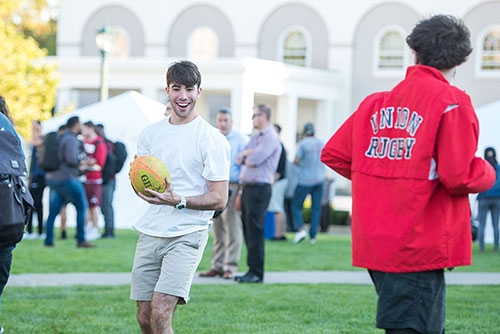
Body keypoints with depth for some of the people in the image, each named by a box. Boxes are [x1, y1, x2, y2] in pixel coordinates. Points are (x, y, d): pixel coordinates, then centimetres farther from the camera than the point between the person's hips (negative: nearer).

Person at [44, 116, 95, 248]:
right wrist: (81, 163, -5)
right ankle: (81, 240, 0)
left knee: (53, 211, 8)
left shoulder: (60, 139, 16)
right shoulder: (71, 139, -13)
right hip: (67, 179, -9)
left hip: (53, 178, 9)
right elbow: (71, 159, -24)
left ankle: (48, 240, 5)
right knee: (81, 207, 2)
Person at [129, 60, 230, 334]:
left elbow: (219, 199, -7)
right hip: (150, 232, 5)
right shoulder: (150, 134, 11)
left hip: (187, 234, -5)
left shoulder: (212, 139, -5)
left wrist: (178, 201, -23)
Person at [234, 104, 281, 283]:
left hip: (259, 187, -9)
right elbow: (239, 158, 17)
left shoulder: (271, 137, -8)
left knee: (255, 231, -9)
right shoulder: (255, 137, 21)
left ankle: (256, 273, -6)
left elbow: (255, 159, -18)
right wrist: (246, 154, -4)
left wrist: (246, 155, 2)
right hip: (247, 187, 9)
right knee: (247, 230, 9)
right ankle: (252, 270, 14)